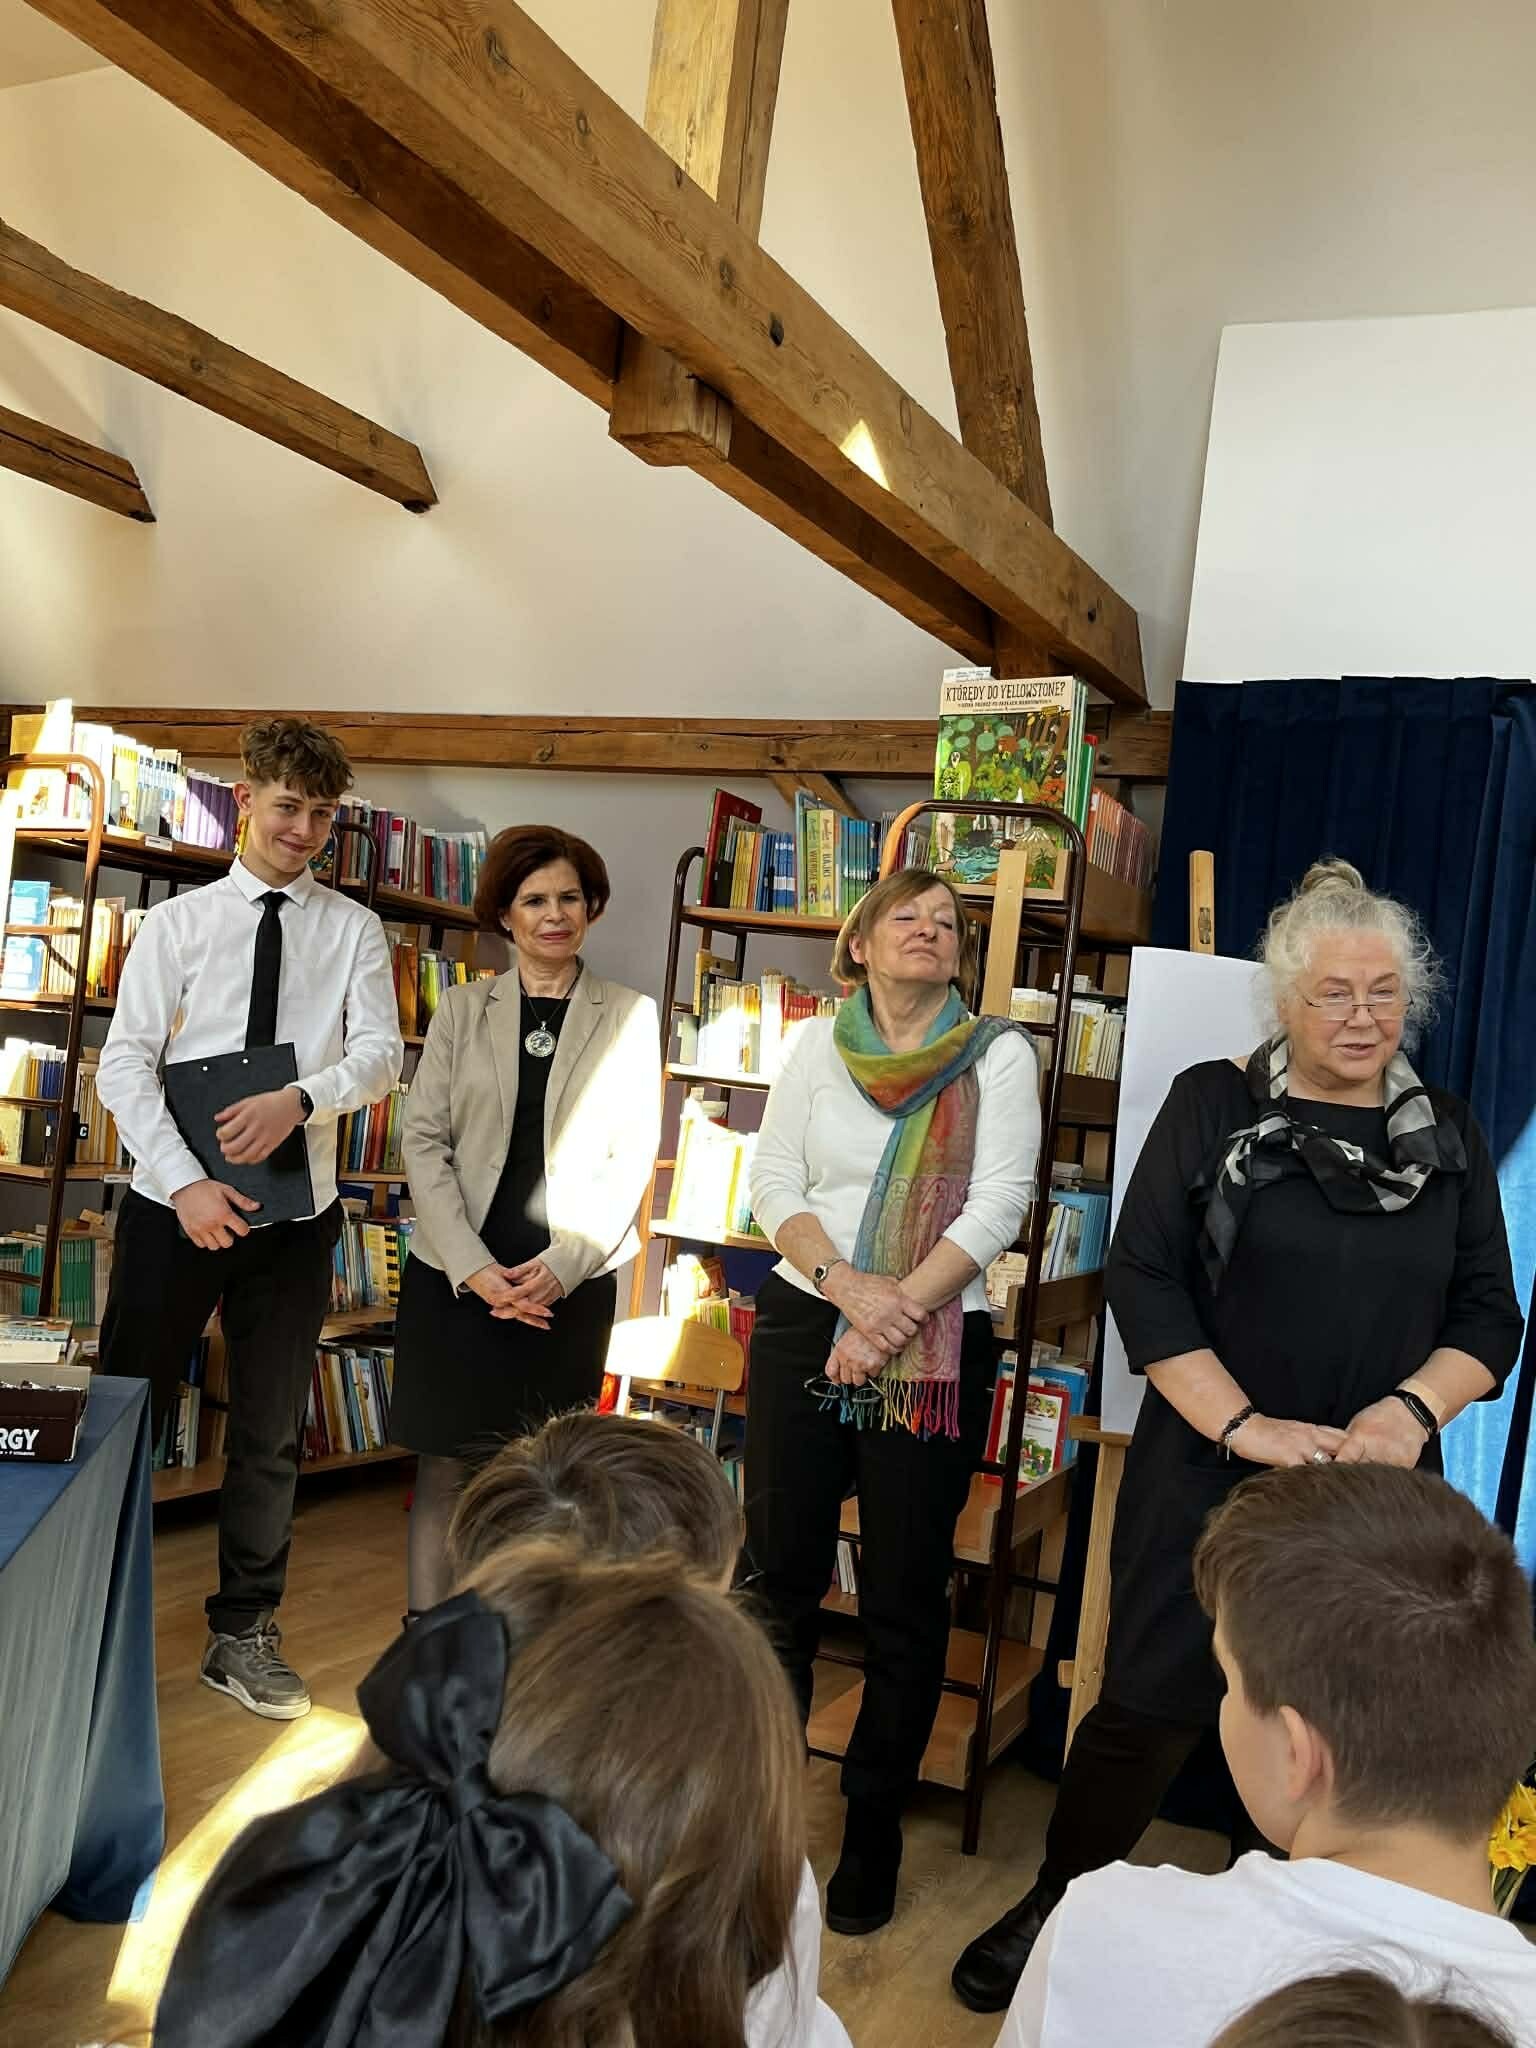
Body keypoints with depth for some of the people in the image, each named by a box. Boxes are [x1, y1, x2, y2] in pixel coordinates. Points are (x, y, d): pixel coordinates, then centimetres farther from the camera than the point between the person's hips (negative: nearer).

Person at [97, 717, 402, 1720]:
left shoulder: (354, 930, 4)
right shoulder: (178, 922, 1)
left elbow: (381, 1054, -4)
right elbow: (125, 1061, -5)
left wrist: (301, 1099, -24)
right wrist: (185, 1183, -16)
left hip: (293, 1211, 1)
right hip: (176, 1202, -1)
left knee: (272, 1431, 10)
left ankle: (243, 1633, 26)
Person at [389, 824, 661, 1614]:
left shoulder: (630, 1015, 4)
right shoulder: (462, 1008, 7)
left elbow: (632, 1157, 0)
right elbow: (423, 1139, 1)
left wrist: (562, 1267, -10)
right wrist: (474, 1268, -10)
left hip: (571, 1284, -1)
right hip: (455, 1277, 1)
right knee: (445, 1470, 4)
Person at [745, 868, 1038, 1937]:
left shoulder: (998, 1053, 0)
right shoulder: (817, 1046, 6)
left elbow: (997, 1207, -8)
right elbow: (774, 1183, 1)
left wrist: (899, 1309, -15)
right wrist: (844, 1285, -14)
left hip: (936, 1345, -2)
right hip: (804, 1320, 2)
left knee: (906, 1596, 5)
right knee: (780, 1570, 8)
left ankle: (874, 1827, 22)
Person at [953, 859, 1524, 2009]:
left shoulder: (1449, 1137, 7)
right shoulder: (1215, 1107, -2)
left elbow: (1490, 1315, 6)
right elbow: (1144, 1280, -7)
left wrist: (1414, 1407, -13)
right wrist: (1242, 1422, -16)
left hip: (1375, 1494, 3)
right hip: (1210, 1476, -3)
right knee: (1153, 1708, 2)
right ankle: (1055, 1912, 26)